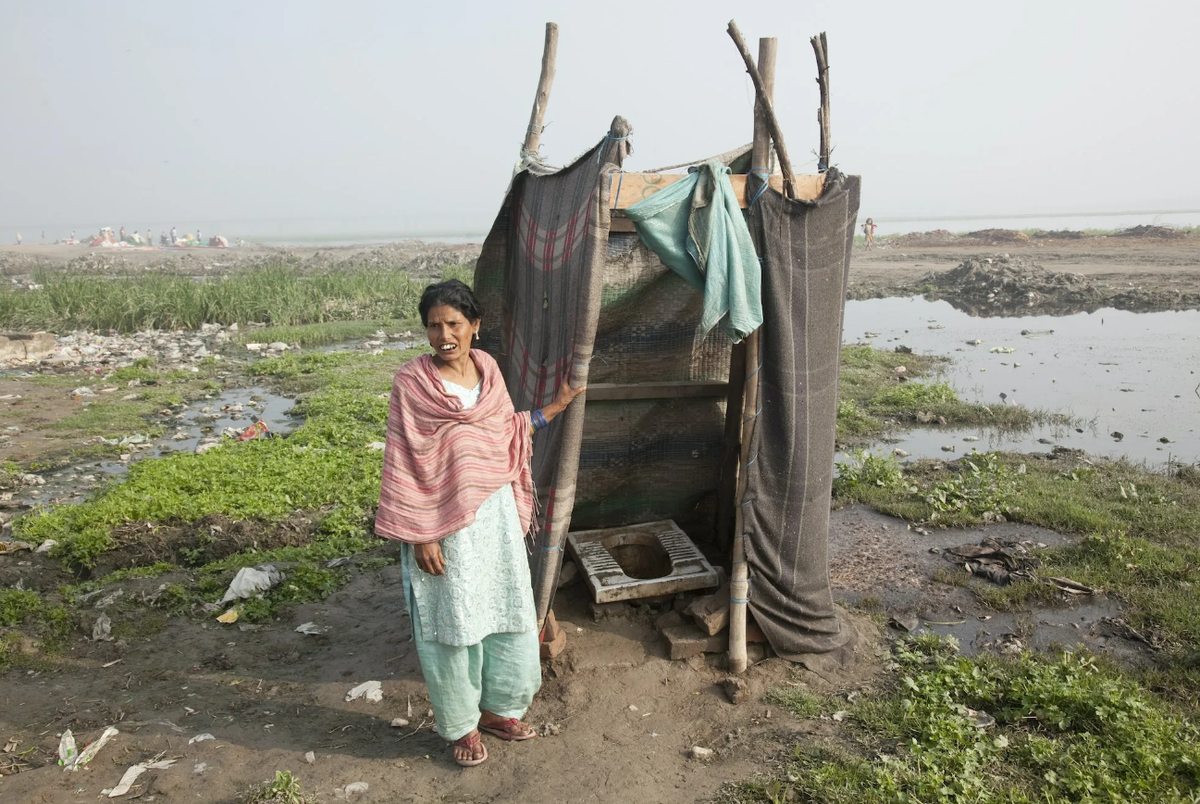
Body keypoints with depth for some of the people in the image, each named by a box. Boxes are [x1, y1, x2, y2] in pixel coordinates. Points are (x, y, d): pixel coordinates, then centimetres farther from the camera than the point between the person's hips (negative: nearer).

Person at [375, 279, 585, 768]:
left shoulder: (488, 370, 2)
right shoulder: (412, 384, -13)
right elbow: (405, 468, -12)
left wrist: (555, 407, 14)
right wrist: (420, 536, -15)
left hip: (496, 513, 5)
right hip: (444, 523, -5)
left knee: (506, 613, 15)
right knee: (452, 623, 9)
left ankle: (496, 709, 38)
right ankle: (460, 724, 32)